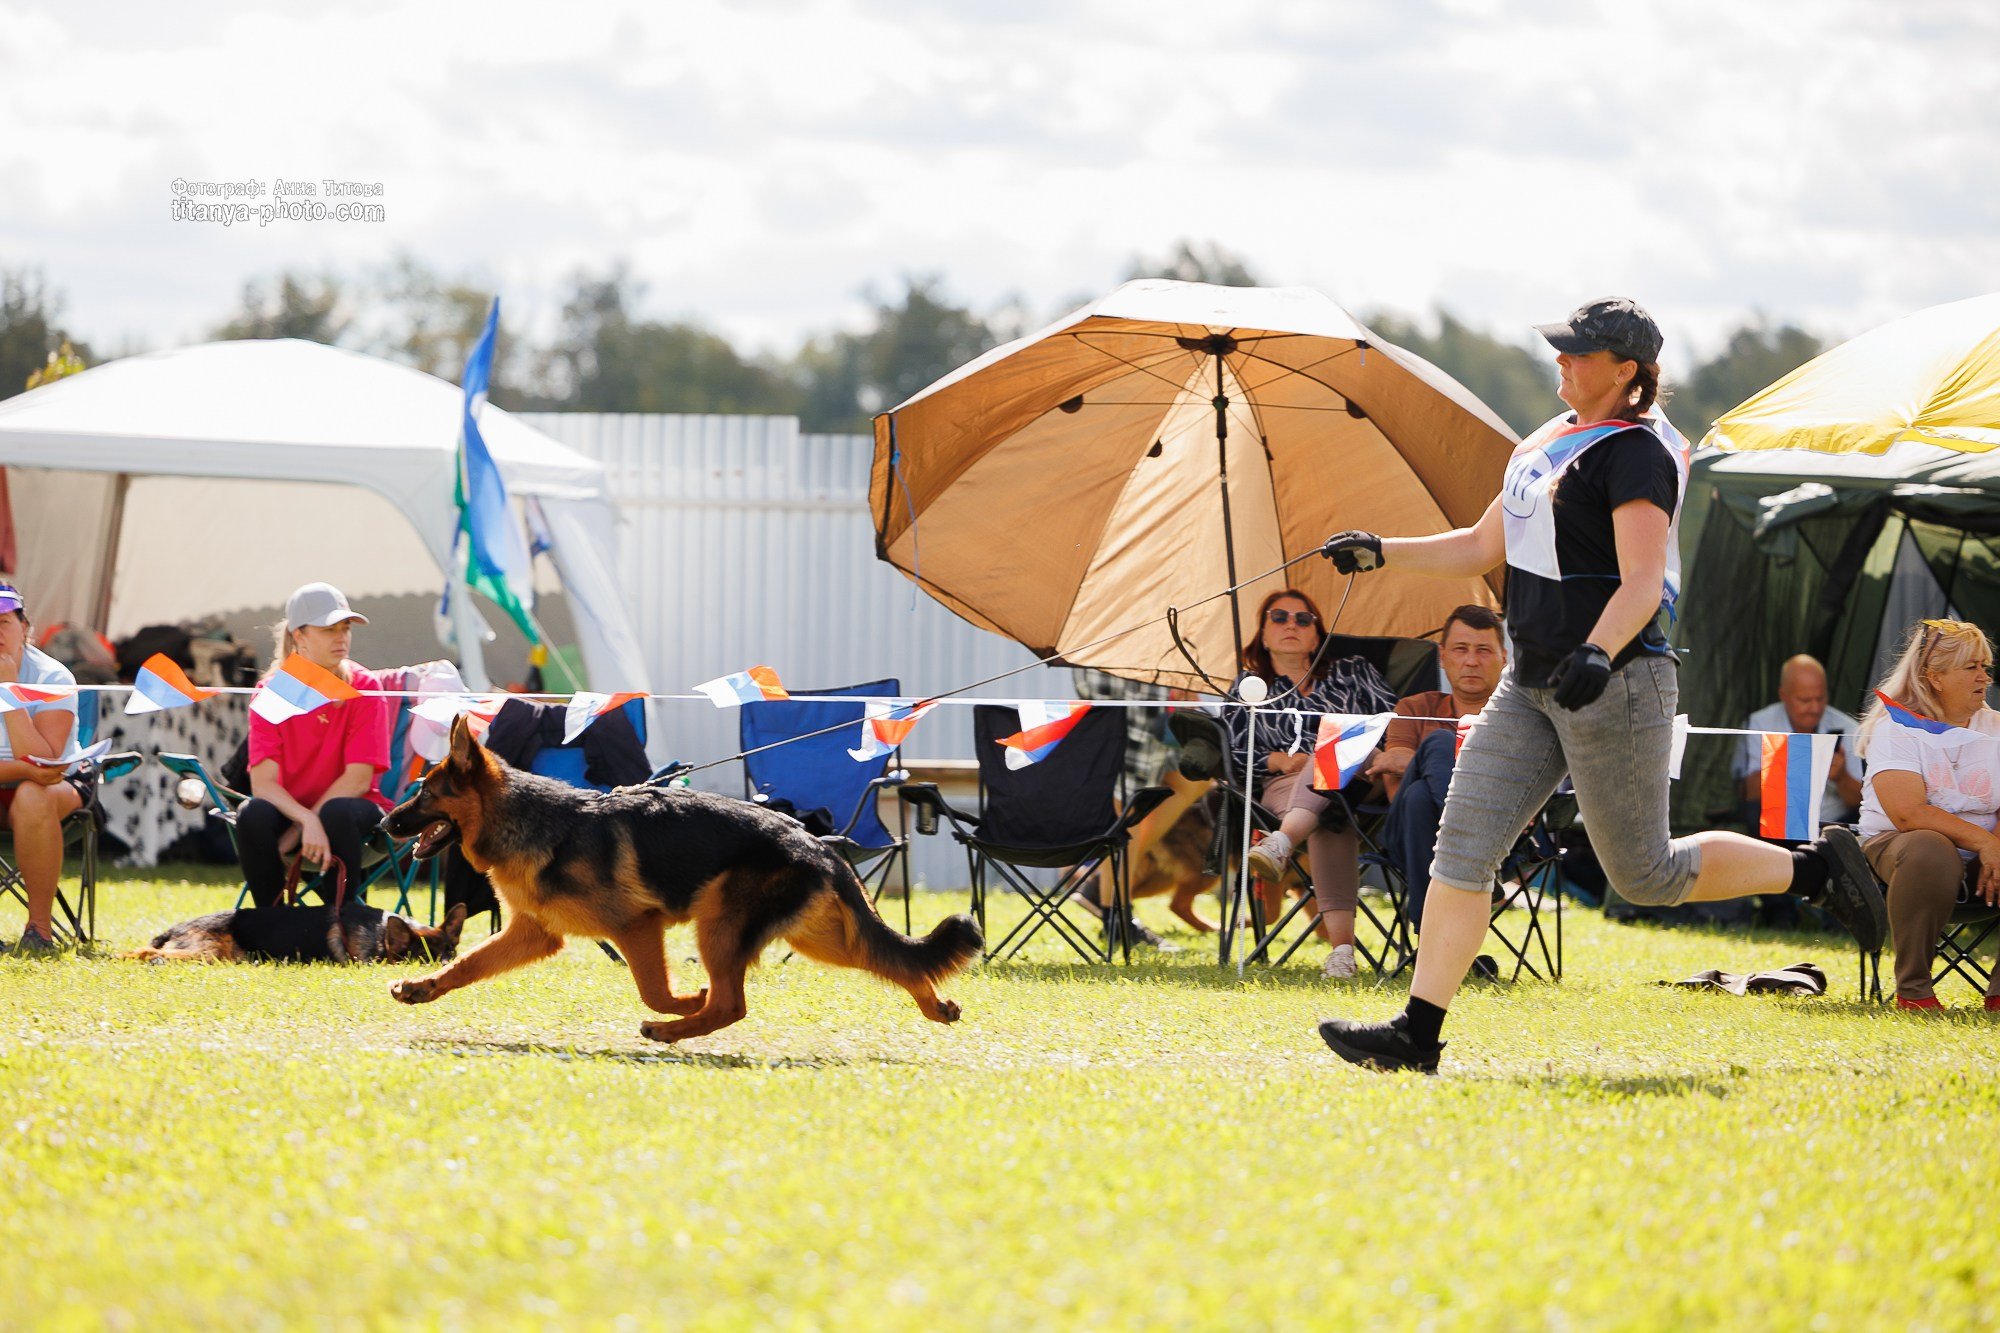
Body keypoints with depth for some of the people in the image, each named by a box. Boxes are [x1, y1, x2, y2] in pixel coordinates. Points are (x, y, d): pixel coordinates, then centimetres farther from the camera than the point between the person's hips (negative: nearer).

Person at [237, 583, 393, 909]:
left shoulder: (365, 686, -8)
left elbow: (359, 778, -14)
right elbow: (262, 782, -15)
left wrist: (297, 832, -20)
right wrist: (308, 821, -33)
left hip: (347, 806, -1)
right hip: (290, 807, 1)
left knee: (338, 813, -36)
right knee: (253, 814, -31)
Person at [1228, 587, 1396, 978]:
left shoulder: (1351, 673, 27)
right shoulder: (1248, 688, 27)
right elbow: (1237, 755, 16)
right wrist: (1280, 760, -4)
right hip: (1287, 784, -1)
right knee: (1329, 821, -41)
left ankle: (1282, 841, -69)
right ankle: (1341, 942, -62)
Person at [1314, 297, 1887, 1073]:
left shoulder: (1634, 453, -13)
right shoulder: (1547, 446, 15)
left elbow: (1643, 580, -25)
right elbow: (1481, 549, 24)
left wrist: (1597, 652, -41)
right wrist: (1380, 553, 13)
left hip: (1616, 686, -8)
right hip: (1531, 686, 8)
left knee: (1646, 875, 1)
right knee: (1463, 843, -2)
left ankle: (1815, 870, 21)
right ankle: (1418, 1033, -4)